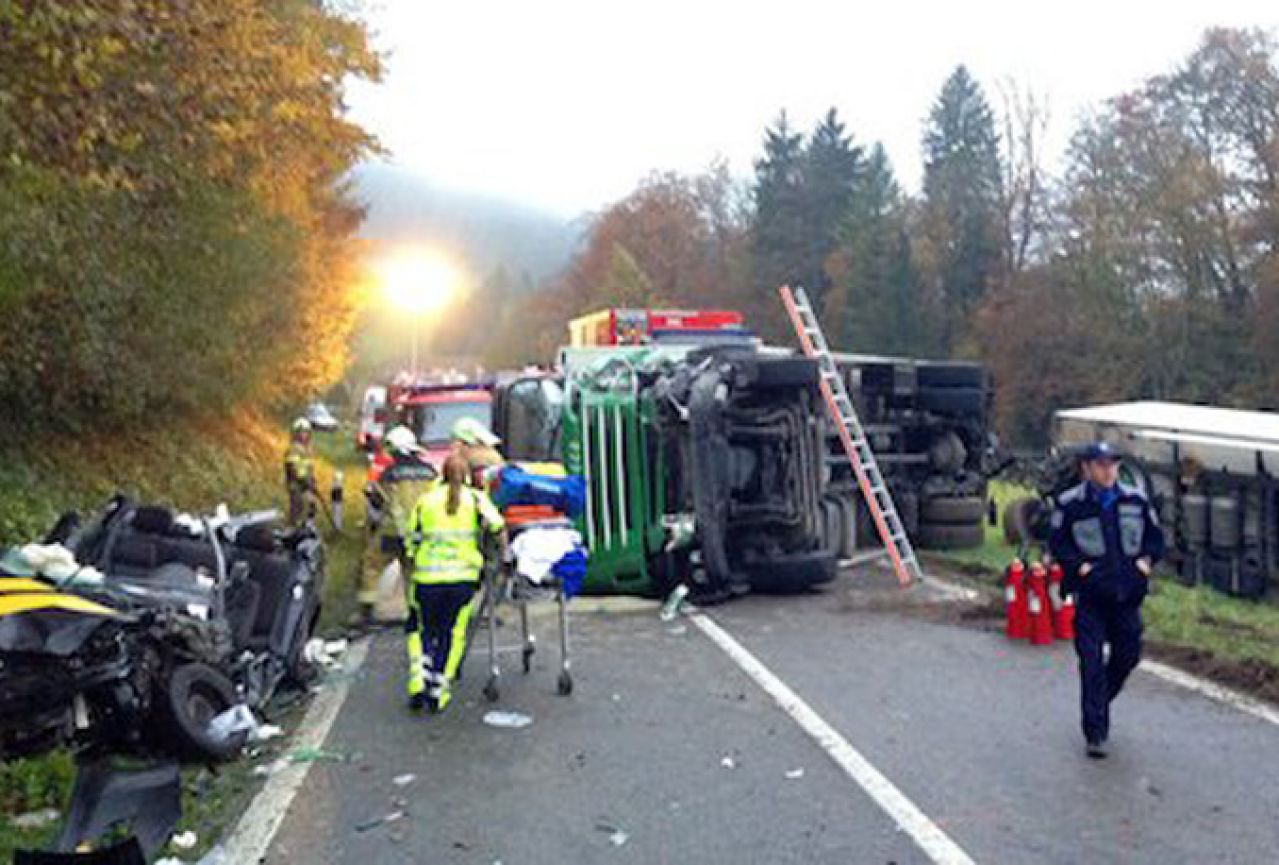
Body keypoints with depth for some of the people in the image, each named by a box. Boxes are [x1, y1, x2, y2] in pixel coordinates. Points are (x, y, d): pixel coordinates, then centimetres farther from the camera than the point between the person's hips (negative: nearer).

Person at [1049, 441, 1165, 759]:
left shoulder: (1136, 500, 4)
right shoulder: (1070, 503, -6)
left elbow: (1155, 536, 14)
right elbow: (1057, 542, 0)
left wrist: (1146, 560, -3)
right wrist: (1078, 565, -13)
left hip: (1128, 592, 4)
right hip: (1090, 593, -4)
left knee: (1128, 654, 13)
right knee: (1092, 661, -5)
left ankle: (1099, 702, 40)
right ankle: (1095, 732, 0)